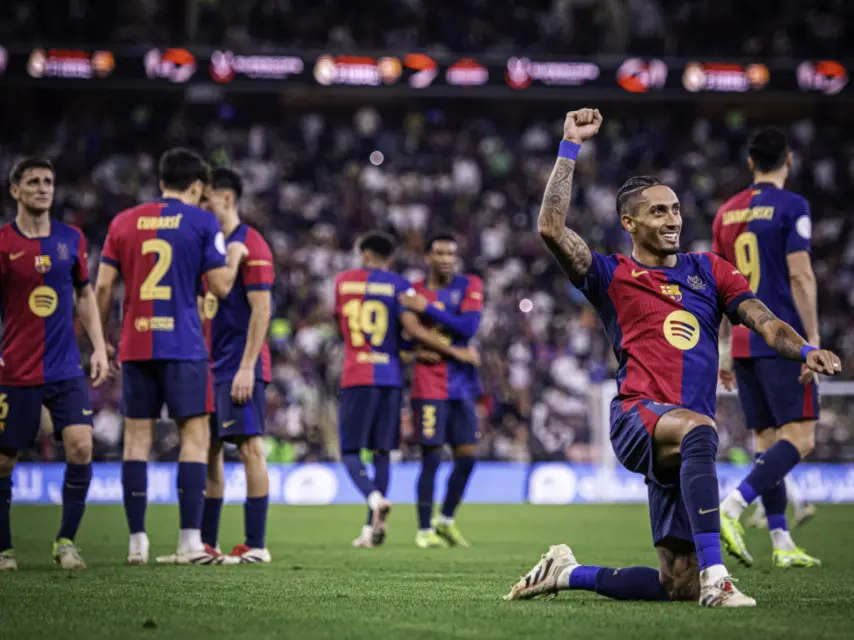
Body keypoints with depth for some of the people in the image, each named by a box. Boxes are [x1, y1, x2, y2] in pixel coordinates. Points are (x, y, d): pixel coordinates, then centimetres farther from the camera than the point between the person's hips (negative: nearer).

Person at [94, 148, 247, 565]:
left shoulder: (123, 222, 9)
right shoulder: (202, 222, 0)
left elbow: (102, 287, 6)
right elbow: (221, 286, -1)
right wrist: (235, 256, 18)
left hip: (135, 346, 3)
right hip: (183, 347, -3)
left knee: (137, 437, 6)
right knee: (194, 436, 1)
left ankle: (137, 543, 4)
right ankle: (190, 542, -7)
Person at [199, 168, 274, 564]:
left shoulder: (250, 245, -9)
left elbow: (261, 310, -15)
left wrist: (246, 367, -20)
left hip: (240, 367, -9)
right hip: (211, 367, 9)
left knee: (249, 446, -9)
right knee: (208, 450, 9)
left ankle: (255, 545, -7)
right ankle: (206, 543, 15)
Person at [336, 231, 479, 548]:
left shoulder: (342, 281, 8)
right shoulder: (398, 285, 1)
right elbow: (413, 329, -11)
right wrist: (454, 352, -3)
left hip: (355, 378, -1)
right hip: (389, 377, 1)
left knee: (350, 451, 2)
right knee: (382, 452, 7)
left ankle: (374, 498, -28)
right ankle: (371, 528, 2)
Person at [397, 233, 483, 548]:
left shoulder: (470, 286, 2)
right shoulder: (414, 291, 1)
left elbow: (468, 327, -14)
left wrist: (427, 308, -18)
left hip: (462, 383, 3)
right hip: (430, 386, -3)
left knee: (466, 456, 5)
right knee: (431, 456, -6)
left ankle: (446, 520, 22)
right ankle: (425, 529, 3)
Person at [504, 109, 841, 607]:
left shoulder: (709, 270, 19)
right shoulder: (612, 276, 9)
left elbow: (764, 321, 8)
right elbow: (552, 227, -5)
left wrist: (805, 350, -13)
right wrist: (571, 146, -4)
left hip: (681, 443, 5)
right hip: (638, 416, -5)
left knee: (679, 586, 3)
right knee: (699, 429, -42)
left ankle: (568, 573, 26)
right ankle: (715, 576, -44)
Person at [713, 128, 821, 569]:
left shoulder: (727, 213, 12)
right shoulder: (791, 207, -7)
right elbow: (800, 276, -13)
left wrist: (724, 349, 19)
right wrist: (813, 341, -12)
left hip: (743, 345, 7)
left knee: (767, 441, 9)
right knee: (799, 439, -6)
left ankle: (782, 544, 6)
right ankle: (731, 508, -23)